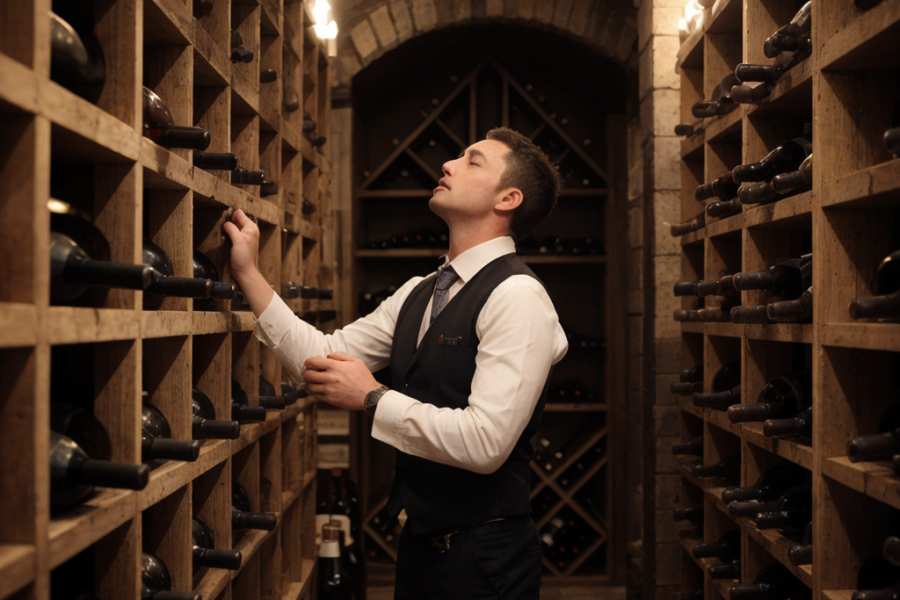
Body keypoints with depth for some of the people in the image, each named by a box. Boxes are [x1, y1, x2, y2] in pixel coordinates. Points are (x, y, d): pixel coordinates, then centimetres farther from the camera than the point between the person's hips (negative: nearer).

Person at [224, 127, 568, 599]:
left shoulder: (518, 296, -18)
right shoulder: (419, 293, 9)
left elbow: (486, 441, -26)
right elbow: (322, 357, 6)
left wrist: (372, 398, -17)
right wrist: (248, 275, 2)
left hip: (484, 558, -7)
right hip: (420, 542, 8)